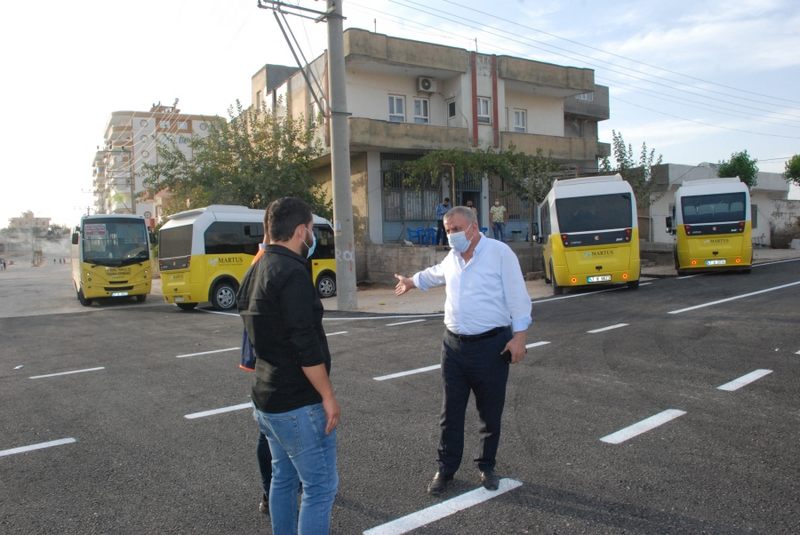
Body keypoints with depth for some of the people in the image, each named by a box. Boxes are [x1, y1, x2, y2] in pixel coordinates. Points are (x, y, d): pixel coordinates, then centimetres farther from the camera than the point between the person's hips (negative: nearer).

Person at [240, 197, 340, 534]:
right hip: (298, 404, -10)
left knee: (284, 479, 20)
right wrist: (328, 396, -16)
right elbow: (306, 345, -24)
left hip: (267, 396, 10)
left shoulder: (260, 269, 10)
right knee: (320, 487, 1)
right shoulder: (292, 272, -20)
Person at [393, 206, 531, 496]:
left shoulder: (500, 252, -9)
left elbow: (517, 296, -11)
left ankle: (486, 467, 28)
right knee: (451, 413, 9)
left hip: (492, 345, -5)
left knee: (490, 413, 10)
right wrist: (410, 282, 47)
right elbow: (434, 274, 33)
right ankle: (446, 469, 22)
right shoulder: (451, 258, 11)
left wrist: (519, 336, -15)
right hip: (454, 346, 5)